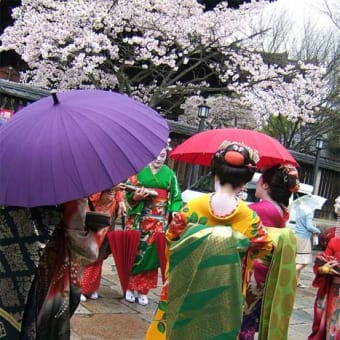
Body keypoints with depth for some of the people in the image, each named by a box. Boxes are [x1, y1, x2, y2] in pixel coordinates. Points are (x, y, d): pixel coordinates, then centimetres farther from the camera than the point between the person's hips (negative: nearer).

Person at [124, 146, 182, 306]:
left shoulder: (170, 174, 8)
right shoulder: (139, 170, 2)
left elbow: (176, 197, 8)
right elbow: (128, 192, 3)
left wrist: (174, 216, -6)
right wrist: (135, 197, -17)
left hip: (159, 221, 1)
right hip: (138, 219, -1)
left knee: (150, 254, 3)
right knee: (133, 252, 1)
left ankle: (143, 290, 14)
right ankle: (130, 288, 16)